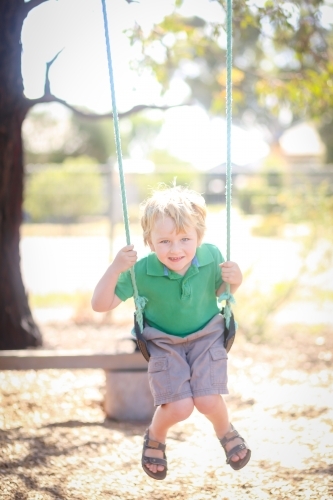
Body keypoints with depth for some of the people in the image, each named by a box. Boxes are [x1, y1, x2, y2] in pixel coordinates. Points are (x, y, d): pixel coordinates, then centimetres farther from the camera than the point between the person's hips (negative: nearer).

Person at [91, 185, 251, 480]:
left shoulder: (211, 257, -18)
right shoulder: (142, 272, -25)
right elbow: (100, 305, -23)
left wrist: (235, 280, -19)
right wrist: (115, 269, -38)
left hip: (206, 336, 2)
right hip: (163, 342, -1)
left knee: (208, 400, -16)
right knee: (178, 407, -17)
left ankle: (226, 431, 21)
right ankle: (156, 437, 19)